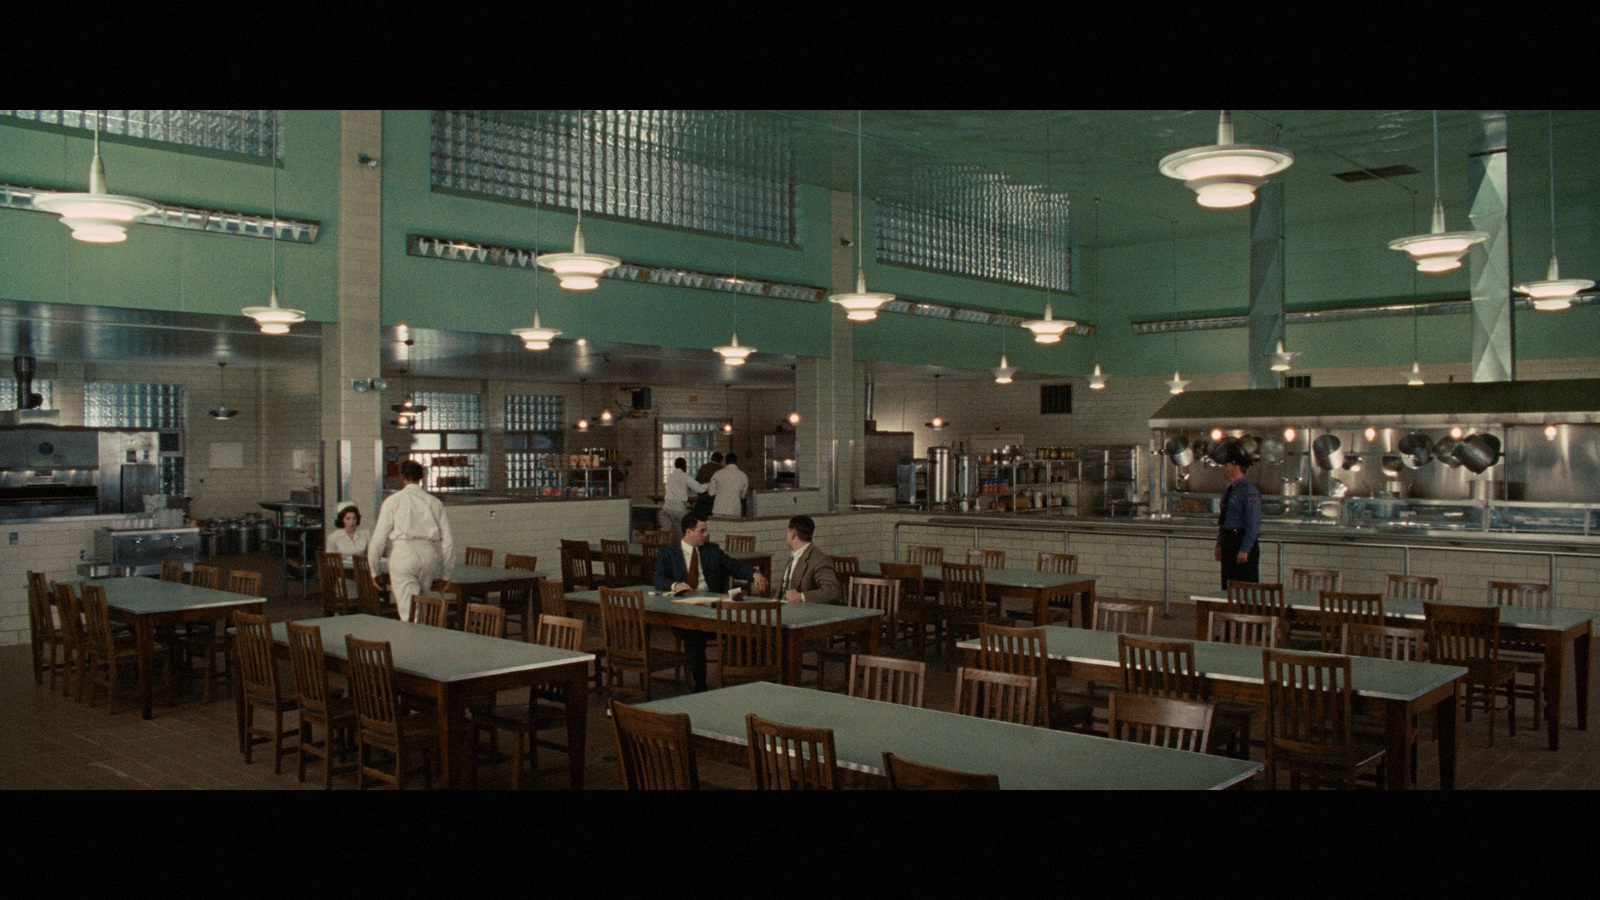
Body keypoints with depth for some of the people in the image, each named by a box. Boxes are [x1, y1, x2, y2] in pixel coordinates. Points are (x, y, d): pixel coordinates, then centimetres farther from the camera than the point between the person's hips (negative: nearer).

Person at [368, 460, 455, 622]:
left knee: (409, 614, -4)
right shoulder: (435, 502, 11)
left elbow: (379, 538, 3)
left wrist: (374, 570, 15)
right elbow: (448, 540, 8)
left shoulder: (393, 501, 4)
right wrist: (446, 574, 16)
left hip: (404, 554, -3)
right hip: (430, 554, 3)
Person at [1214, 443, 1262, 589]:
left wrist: (1244, 550, -19)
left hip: (1243, 543, -9)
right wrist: (1219, 545, 16)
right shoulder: (1229, 491, 14)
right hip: (1228, 542, 9)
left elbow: (1253, 524, -17)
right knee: (1228, 588, 11)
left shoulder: (1249, 491, -13)